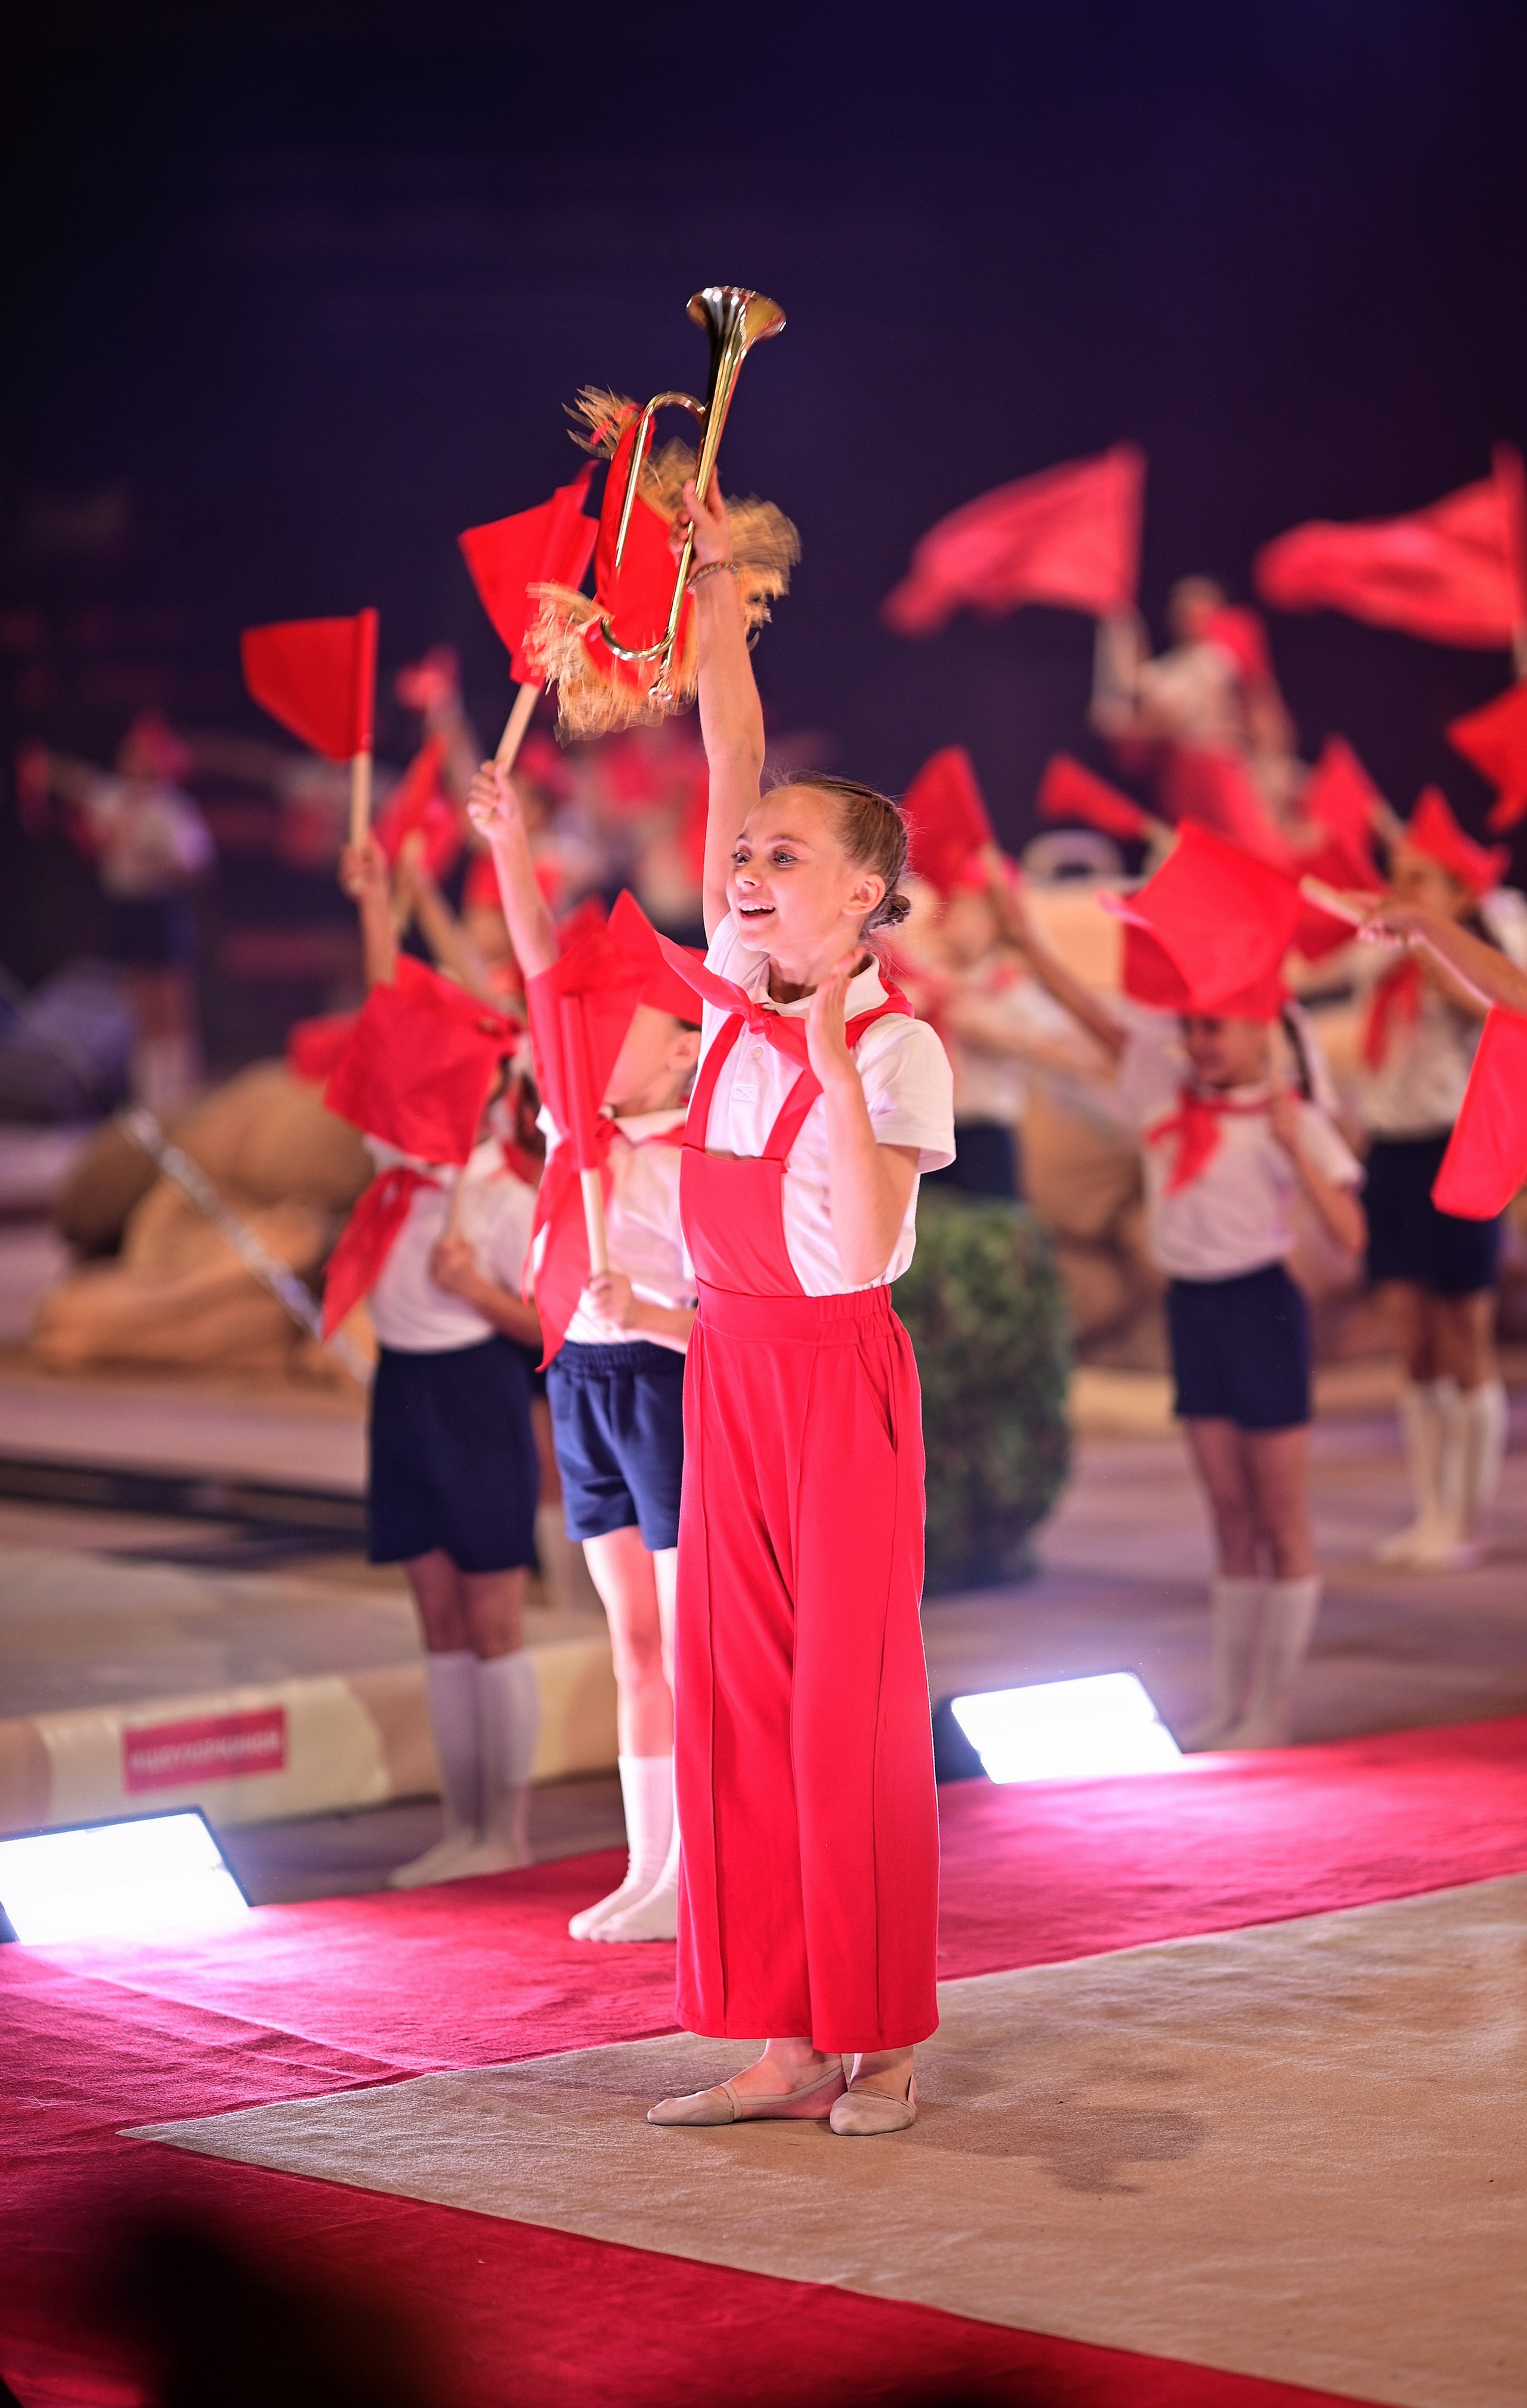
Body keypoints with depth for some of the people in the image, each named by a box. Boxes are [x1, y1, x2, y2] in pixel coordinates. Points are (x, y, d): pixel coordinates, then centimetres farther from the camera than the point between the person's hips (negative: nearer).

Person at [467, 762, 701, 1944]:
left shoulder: (699, 1161, -14)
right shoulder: (584, 1124, 6)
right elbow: (547, 971, 1)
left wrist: (648, 1315, -33)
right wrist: (510, 845, -8)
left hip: (669, 1382, -7)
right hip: (586, 1382, 7)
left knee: (693, 1645, -2)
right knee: (636, 1642, 11)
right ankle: (654, 1870, 17)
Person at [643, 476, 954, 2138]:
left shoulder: (899, 1046, -12)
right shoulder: (736, 1003, 5)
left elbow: (867, 1239, -24)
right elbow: (732, 769, 5)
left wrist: (831, 1053, -32)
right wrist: (715, 598, 6)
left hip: (841, 1378, -6)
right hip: (729, 1372, 6)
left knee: (852, 1703, -1)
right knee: (734, 1694, 5)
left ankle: (880, 2043, 9)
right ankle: (778, 2042, 10)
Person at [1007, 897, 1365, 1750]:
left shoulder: (1293, 1119, -10)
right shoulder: (1168, 1086, 5)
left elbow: (1351, 1234, -19)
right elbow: (1096, 1016, 4)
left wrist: (1295, 1146, -28)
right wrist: (1025, 934, -4)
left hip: (1262, 1308, -6)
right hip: (1192, 1305, 6)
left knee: (1282, 1525, 2)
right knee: (1232, 1521, 12)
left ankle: (1274, 1711, 7)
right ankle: (1233, 1704, 16)